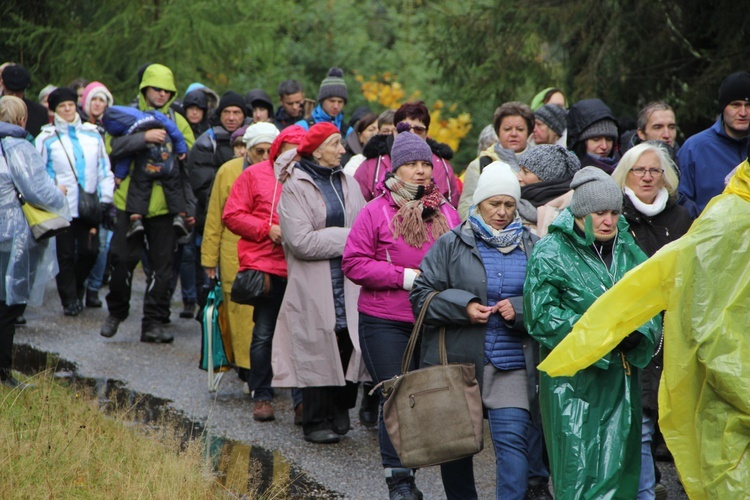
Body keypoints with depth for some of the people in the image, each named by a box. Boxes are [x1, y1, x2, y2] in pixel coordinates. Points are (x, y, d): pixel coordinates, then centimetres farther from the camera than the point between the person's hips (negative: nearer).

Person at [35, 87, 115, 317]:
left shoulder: (92, 134, 9)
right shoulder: (47, 138, 0)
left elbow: (104, 169, 13)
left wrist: (106, 199, 7)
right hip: (61, 208, -2)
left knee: (89, 251, 1)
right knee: (65, 254, 0)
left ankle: (77, 286, 28)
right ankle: (70, 299, 10)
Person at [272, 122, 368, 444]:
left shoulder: (348, 183, 13)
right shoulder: (295, 187, -5)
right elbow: (301, 241, -14)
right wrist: (346, 237, -9)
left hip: (349, 283, 5)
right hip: (313, 287, -5)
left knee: (349, 348, 2)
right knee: (318, 351, -2)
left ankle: (339, 414, 17)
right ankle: (317, 422, 8)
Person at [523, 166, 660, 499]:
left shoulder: (628, 252, 13)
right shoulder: (550, 253, -4)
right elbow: (541, 316, -11)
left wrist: (638, 332, -11)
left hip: (621, 377, 5)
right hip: (573, 381, -5)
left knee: (618, 471, 5)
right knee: (578, 472, -6)